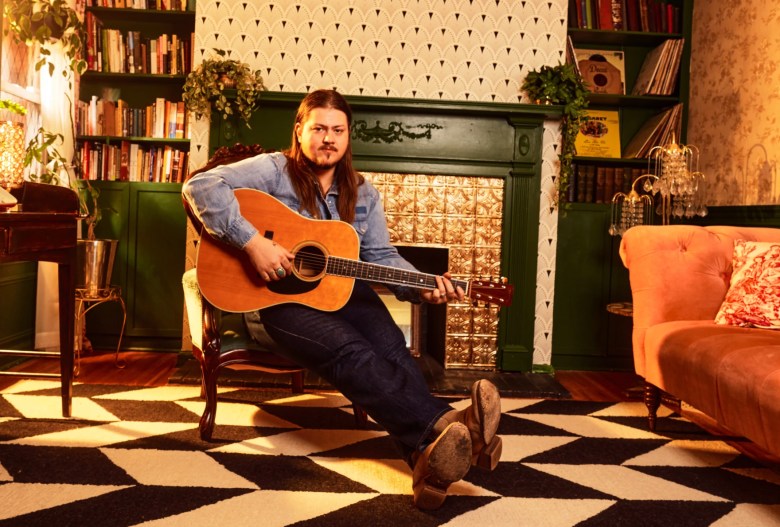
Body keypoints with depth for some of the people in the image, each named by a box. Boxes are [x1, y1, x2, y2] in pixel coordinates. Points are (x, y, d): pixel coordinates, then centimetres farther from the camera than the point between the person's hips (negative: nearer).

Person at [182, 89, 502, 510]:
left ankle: (429, 457, -45)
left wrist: (423, 287, -8)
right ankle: (446, 425, -49)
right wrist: (252, 242, -24)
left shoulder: (362, 194, 14)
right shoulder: (275, 170, -2)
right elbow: (201, 186, -13)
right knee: (351, 352, -33)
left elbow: (382, 257, 11)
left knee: (392, 348, -28)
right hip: (279, 296, -4)